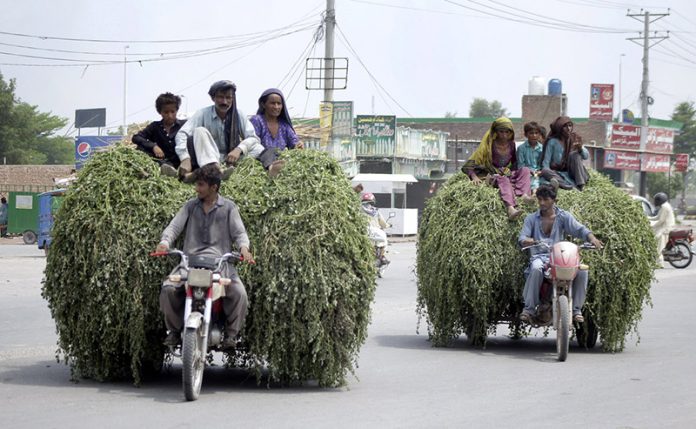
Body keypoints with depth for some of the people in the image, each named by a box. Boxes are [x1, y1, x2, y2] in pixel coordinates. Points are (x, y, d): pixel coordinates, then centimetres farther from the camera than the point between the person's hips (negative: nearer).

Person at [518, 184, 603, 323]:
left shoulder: (564, 216, 10)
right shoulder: (531, 219, 11)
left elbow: (579, 229, -3)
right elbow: (522, 237, -1)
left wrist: (592, 238, -24)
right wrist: (527, 241, -27)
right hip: (540, 256, -1)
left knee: (582, 270, -25)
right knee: (536, 269, -37)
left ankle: (576, 309, -13)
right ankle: (529, 308, -30)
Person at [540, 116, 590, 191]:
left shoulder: (574, 139, 3)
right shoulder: (552, 142, -5)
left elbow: (586, 156, -2)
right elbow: (545, 163, -5)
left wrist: (580, 148, -22)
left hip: (570, 173, 2)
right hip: (557, 172, -2)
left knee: (575, 154, -20)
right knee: (545, 172, -33)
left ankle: (581, 185, -31)